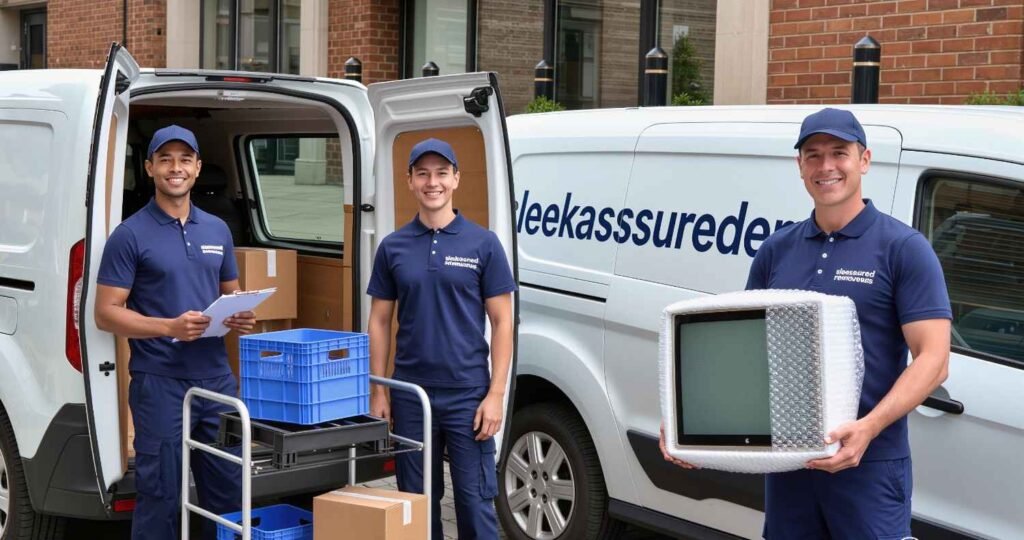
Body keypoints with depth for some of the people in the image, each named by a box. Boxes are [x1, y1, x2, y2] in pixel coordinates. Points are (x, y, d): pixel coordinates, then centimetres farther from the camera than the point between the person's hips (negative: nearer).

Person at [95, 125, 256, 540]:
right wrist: (170, 327, -22)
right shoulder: (131, 235, -6)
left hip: (217, 379, 5)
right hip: (160, 384, -5)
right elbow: (106, 314, -9)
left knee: (229, 491, 12)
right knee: (160, 496, 2)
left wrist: (240, 318, -2)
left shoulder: (218, 230, 11)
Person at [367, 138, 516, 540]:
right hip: (410, 396, 3)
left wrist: (496, 394, -9)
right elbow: (379, 322, 9)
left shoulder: (483, 244, -2)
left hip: (468, 395, -2)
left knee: (475, 501, 0)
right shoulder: (393, 247, 5)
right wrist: (378, 391, 2)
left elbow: (502, 322, -2)